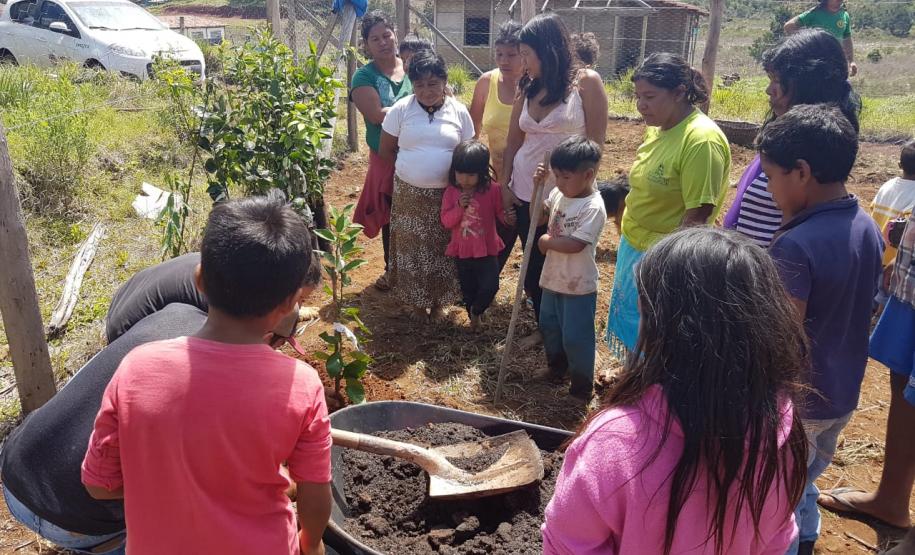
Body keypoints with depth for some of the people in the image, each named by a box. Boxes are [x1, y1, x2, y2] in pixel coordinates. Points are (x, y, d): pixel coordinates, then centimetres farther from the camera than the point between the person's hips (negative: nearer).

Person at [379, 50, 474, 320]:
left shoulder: (458, 111, -1)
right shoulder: (401, 109, -3)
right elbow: (387, 150, 5)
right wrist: (413, 167, 3)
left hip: (446, 194, 0)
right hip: (409, 194, 0)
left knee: (442, 249, 10)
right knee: (411, 248, 8)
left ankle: (439, 301, 28)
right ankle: (416, 299, 27)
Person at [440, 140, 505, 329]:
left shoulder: (492, 189, -11)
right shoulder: (451, 192, -5)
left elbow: (501, 213, -4)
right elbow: (446, 221, -7)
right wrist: (459, 207, -23)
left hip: (486, 250, -2)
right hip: (462, 251, 2)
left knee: (490, 286, -11)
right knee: (468, 290, 15)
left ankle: (477, 310, 20)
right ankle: (473, 317, 40)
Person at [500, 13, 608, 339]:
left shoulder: (586, 82, -7)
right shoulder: (528, 90, 9)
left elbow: (596, 142, -10)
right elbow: (513, 142, 10)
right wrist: (504, 186, 2)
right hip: (523, 193, 5)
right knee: (534, 267, 13)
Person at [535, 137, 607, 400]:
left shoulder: (593, 207, -23)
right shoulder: (559, 194, -1)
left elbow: (574, 244, -29)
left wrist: (546, 242, -14)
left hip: (579, 285, -8)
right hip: (553, 277, 8)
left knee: (575, 337, 3)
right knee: (549, 326, 24)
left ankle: (582, 386, 22)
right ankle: (557, 368, 47)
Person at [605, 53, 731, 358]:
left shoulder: (701, 139, -23)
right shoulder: (658, 127, 4)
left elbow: (698, 215, -24)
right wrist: (630, 243, 16)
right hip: (634, 247, 8)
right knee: (633, 332, 23)